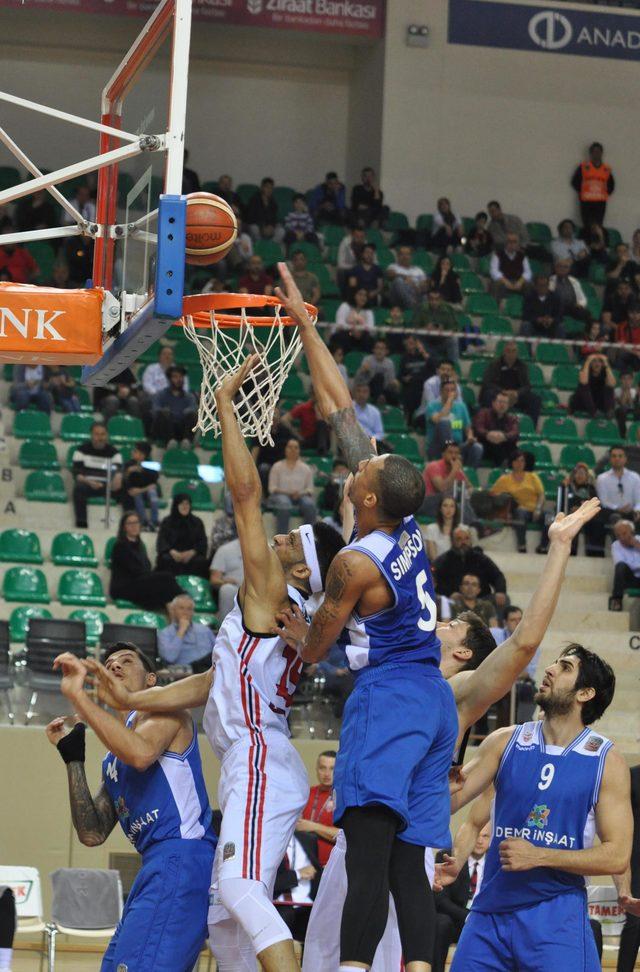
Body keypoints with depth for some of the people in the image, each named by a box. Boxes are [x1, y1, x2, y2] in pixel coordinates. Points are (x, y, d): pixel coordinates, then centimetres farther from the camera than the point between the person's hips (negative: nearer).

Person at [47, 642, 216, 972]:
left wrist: (78, 696, -19)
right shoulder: (112, 761, 26)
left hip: (181, 860, -10)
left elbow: (141, 753, -23)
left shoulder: (165, 709, 1)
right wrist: (72, 757, 15)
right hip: (154, 868, 10)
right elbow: (92, 834, 16)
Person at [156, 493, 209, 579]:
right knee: (167, 560, -36)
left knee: (200, 561, -34)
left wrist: (192, 552, -14)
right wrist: (172, 552, -18)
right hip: (173, 554, 0)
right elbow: (161, 541, 4)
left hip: (192, 553, 0)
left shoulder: (197, 522, 18)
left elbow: (202, 542, 7)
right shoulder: (167, 522, 15)